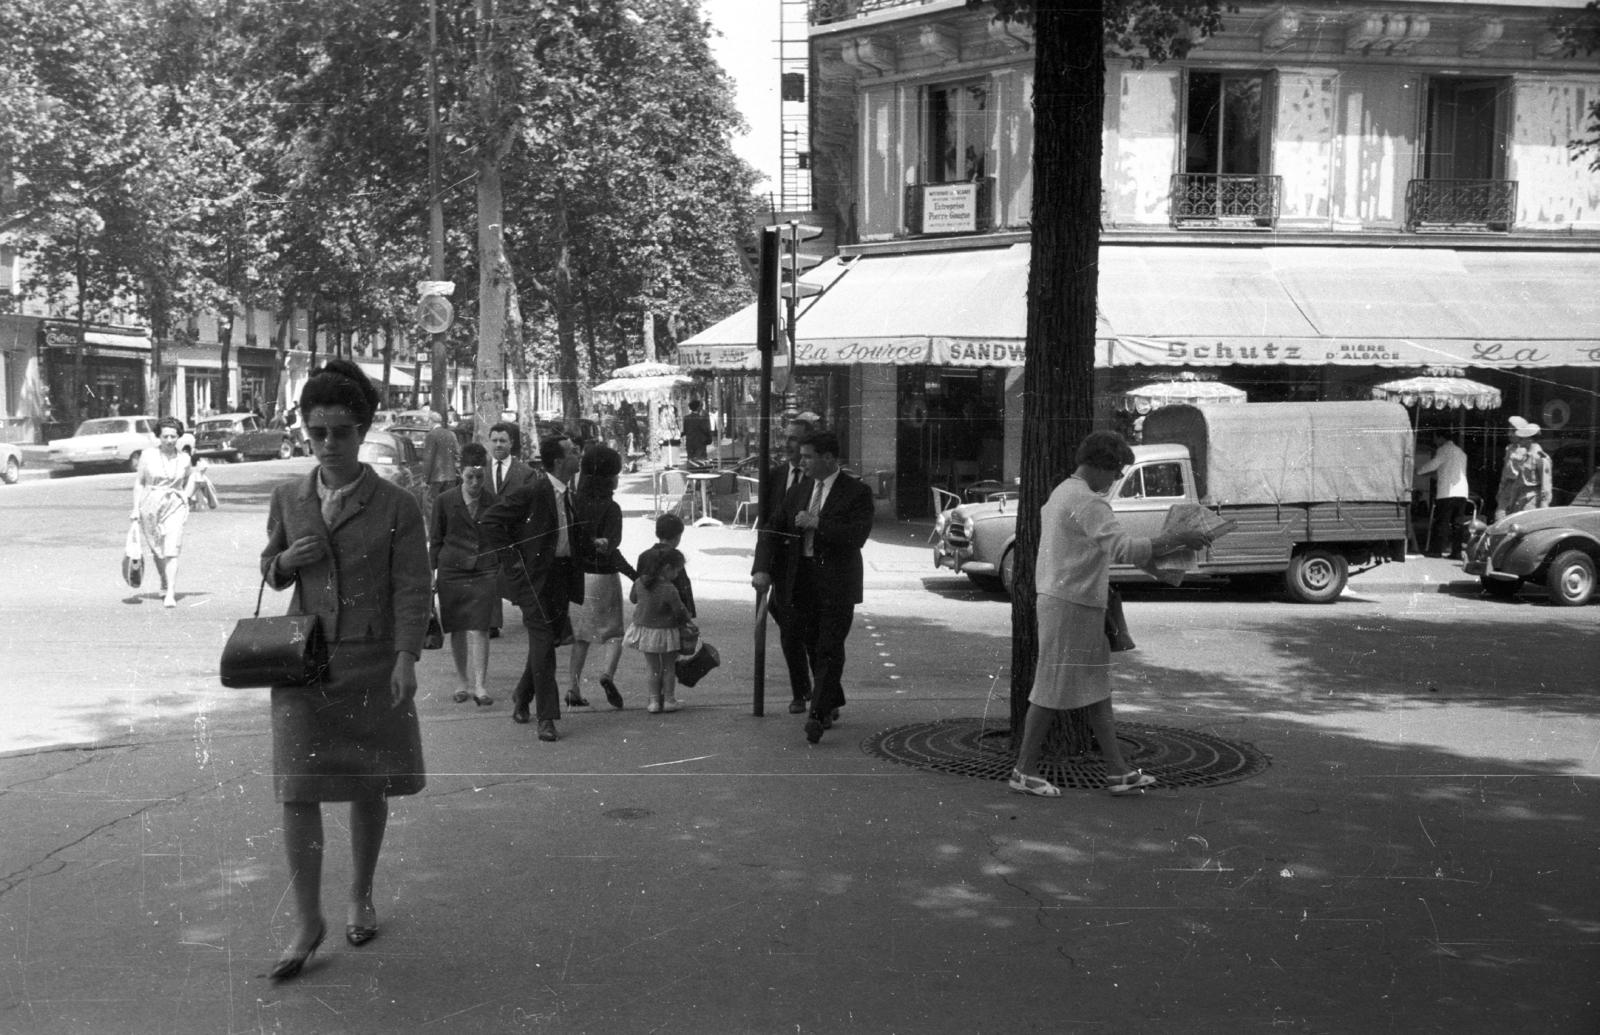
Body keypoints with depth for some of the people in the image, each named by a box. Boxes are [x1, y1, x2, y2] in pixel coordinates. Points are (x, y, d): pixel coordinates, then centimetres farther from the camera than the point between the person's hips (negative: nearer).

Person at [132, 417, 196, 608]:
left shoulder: (184, 458, 0)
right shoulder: (148, 455, -4)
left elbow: (190, 477, 21)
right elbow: (138, 482, 2)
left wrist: (185, 496, 7)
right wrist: (136, 508, -3)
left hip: (175, 507, -1)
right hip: (150, 506, 1)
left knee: (171, 550, -13)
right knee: (156, 550, 14)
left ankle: (170, 594, -16)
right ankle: (164, 584, 39)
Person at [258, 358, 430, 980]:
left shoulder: (397, 507, -5)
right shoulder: (288, 498, 5)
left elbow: (411, 590, -7)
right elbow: (271, 573, 17)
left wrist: (406, 659, -17)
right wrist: (284, 560, -6)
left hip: (371, 663, -2)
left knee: (368, 786, 10)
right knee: (297, 789, -6)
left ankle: (361, 899, 30)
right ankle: (307, 921, 4)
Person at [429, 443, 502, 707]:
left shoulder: (492, 502, 3)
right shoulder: (445, 501, 1)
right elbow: (435, 540, 7)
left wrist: (503, 567, 13)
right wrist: (433, 571, 3)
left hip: (486, 573, 0)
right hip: (452, 572, 1)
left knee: (478, 629, -8)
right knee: (457, 631, 6)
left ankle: (480, 686, -6)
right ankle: (465, 683, 18)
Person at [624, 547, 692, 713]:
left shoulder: (640, 583, -8)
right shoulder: (669, 590, -24)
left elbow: (633, 598, 11)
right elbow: (680, 611, -16)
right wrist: (687, 619, 5)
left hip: (644, 630, 5)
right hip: (665, 632, -5)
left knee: (654, 668, 15)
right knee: (669, 668, 13)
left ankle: (654, 701, 11)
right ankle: (669, 700, 18)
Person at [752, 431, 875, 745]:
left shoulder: (856, 493, -5)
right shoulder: (799, 492, 12)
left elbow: (857, 536, -18)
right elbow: (772, 531, 10)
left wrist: (818, 524, -21)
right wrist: (762, 569, -5)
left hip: (836, 584, -6)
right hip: (802, 582, 6)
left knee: (829, 649, -10)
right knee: (813, 647, 12)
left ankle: (818, 716, -13)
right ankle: (831, 705, 28)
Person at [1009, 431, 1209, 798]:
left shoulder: (1061, 492, 14)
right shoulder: (1087, 502, -19)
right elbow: (1126, 549, -27)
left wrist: (1099, 582, 19)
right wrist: (1179, 539, -21)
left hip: (1061, 599, 10)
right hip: (1071, 606, -10)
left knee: (1097, 686, 11)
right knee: (1054, 688, -2)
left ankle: (1118, 772, 14)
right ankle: (1025, 770, 7)